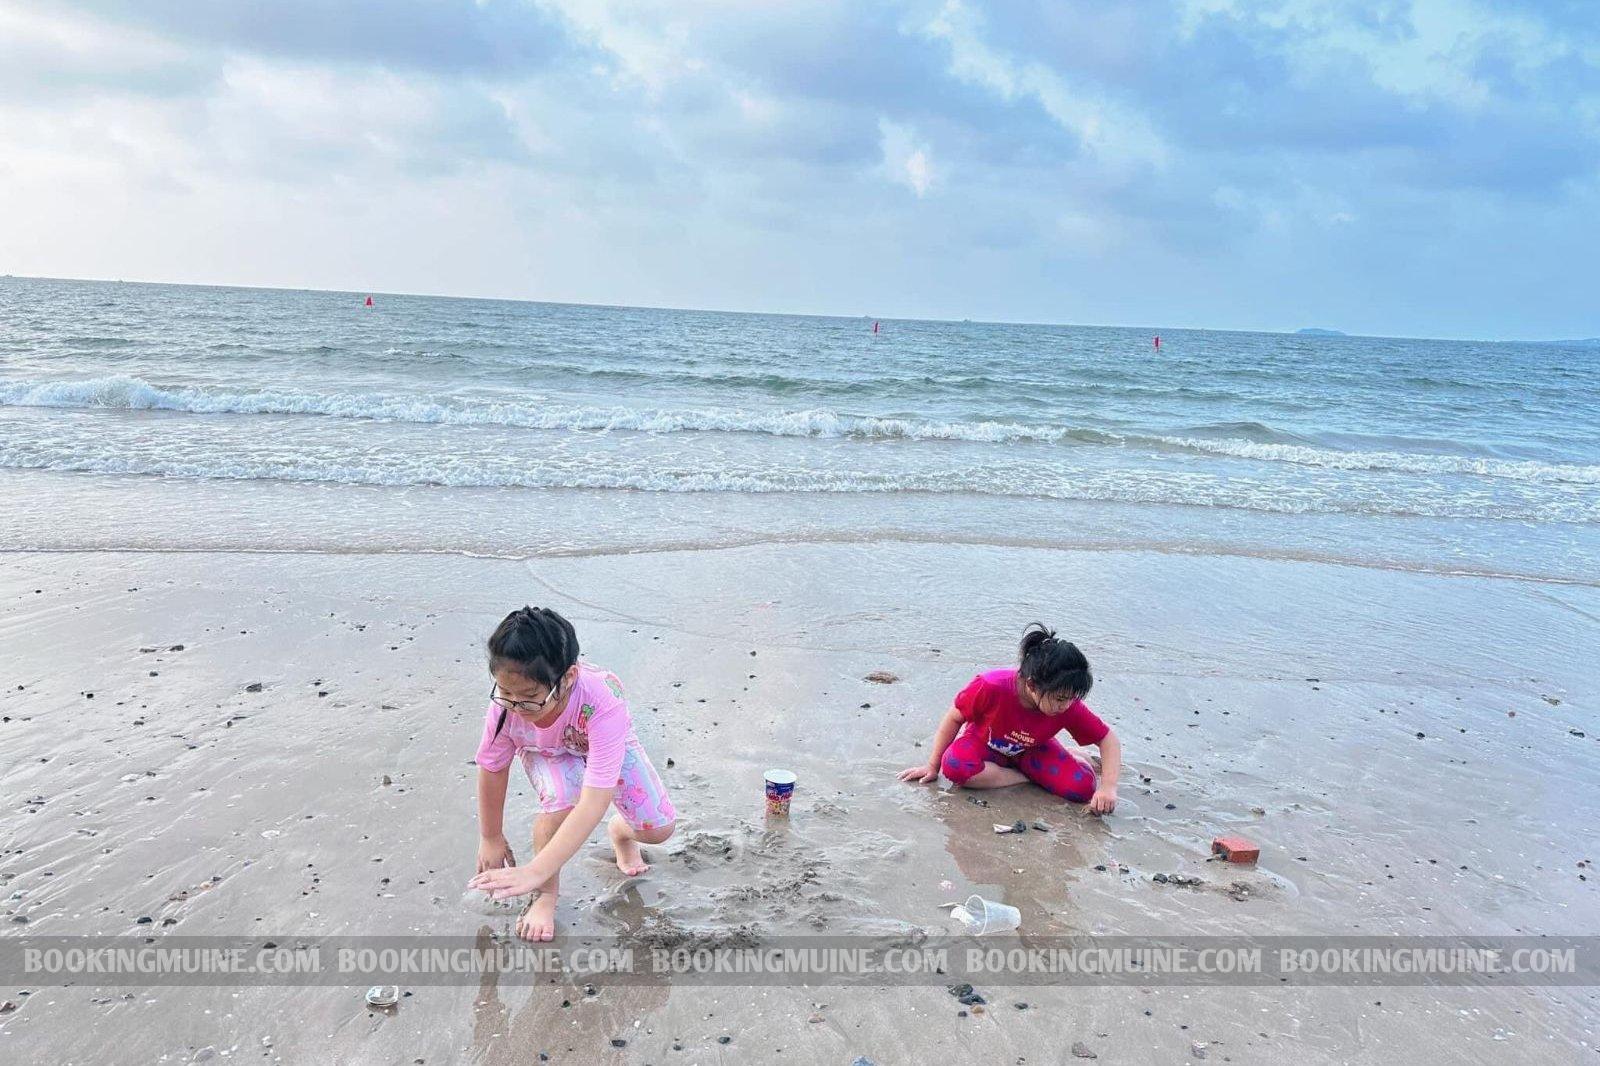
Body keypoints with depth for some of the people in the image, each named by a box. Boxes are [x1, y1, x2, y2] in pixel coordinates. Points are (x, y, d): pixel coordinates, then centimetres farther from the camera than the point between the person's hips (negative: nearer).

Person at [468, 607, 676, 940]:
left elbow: (593, 802, -50)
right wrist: (491, 838, -3)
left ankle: (621, 831, 29)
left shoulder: (603, 703, -47)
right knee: (561, 801, -34)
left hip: (604, 746, 0)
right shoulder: (505, 706, -38)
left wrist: (534, 872, -55)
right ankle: (547, 895, -6)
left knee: (659, 829, -10)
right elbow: (492, 769, -17)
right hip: (548, 753, 0)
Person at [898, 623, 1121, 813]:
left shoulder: (1069, 706, -28)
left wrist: (1108, 787, -30)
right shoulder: (991, 687, -36)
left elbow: (1108, 738, -15)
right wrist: (933, 766, -13)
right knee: (954, 766, -38)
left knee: (1083, 787, -25)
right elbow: (955, 718, -19)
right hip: (984, 743, -1)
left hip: (1031, 751, 1)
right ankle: (1028, 777, -17)